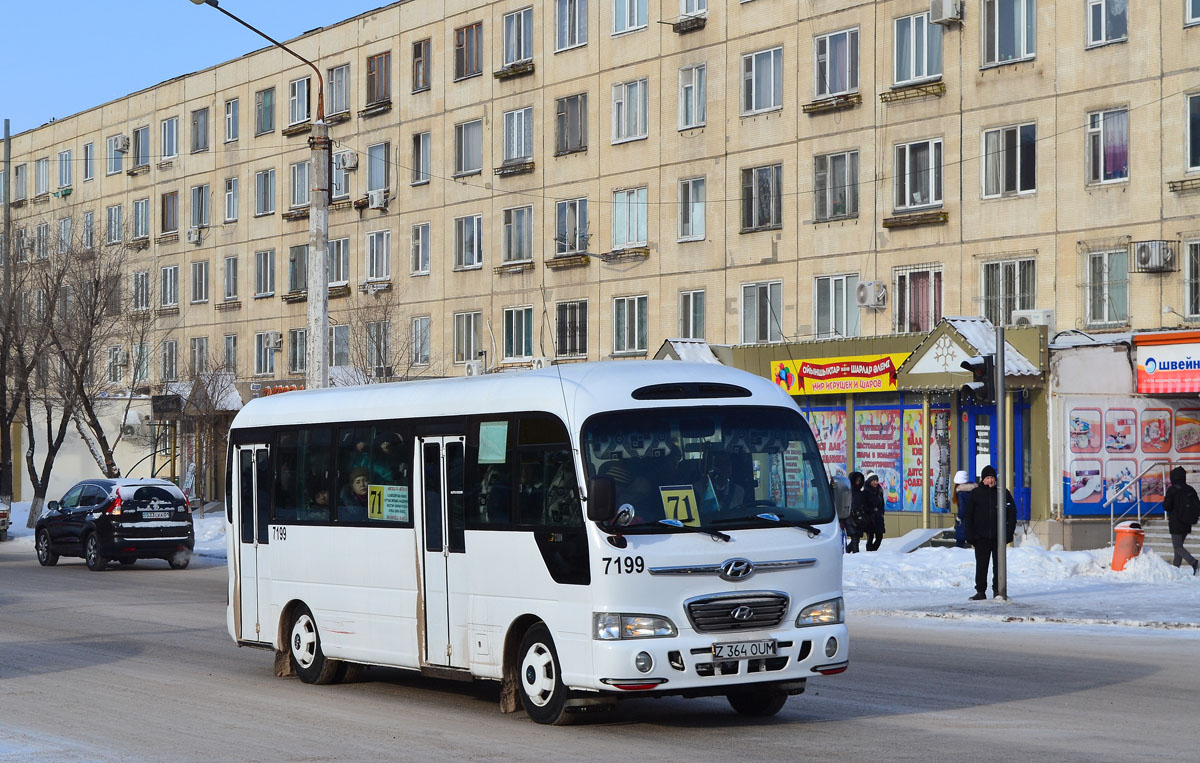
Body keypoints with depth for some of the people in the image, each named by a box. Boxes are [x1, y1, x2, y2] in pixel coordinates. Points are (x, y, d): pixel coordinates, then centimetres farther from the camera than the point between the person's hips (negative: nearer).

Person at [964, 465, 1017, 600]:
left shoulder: (1004, 493, 6)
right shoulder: (975, 494, 6)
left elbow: (1012, 513, 7)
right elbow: (968, 516, 7)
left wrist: (1009, 533, -3)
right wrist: (970, 536, -2)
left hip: (998, 537, 0)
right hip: (981, 537, 0)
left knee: (999, 565, 4)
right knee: (981, 565, 0)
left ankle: (998, 590, 11)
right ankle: (981, 591, 5)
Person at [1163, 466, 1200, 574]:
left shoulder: (1172, 490, -13)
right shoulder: (1191, 490, 5)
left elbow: (1166, 506, -15)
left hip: (1176, 524, -6)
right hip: (1187, 524, 7)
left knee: (1177, 546, -3)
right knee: (1179, 545, 18)